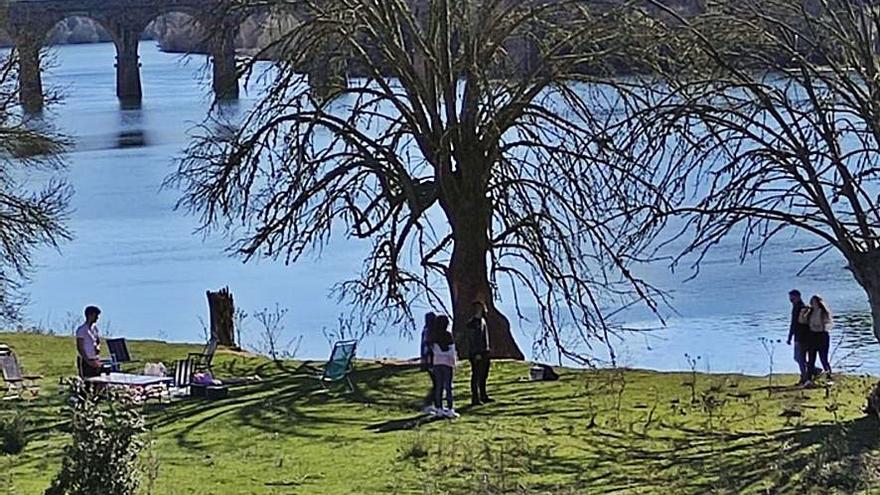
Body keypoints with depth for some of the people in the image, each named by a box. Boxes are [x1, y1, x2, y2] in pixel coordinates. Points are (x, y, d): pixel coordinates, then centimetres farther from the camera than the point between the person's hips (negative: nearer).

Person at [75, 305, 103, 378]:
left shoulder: (95, 328, 11)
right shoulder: (82, 329, -10)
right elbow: (80, 348, -13)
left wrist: (98, 347, -3)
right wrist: (88, 361, -17)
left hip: (95, 361, 7)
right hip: (85, 361, -7)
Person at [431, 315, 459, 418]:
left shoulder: (434, 336, 3)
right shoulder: (447, 335, -9)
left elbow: (434, 350, 1)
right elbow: (452, 350, -5)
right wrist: (454, 362, 4)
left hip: (436, 362, 5)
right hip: (447, 363, -5)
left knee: (439, 386, 8)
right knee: (448, 386, -3)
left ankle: (439, 410, 8)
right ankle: (450, 410, -5)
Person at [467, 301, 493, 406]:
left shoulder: (482, 321, 14)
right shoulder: (472, 323, -14)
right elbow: (472, 340, -18)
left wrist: (487, 349, 19)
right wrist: (476, 353, -21)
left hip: (484, 353, 9)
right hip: (476, 354, -9)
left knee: (483, 376, 16)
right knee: (476, 376, -5)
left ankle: (483, 396, 25)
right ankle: (475, 398, -2)